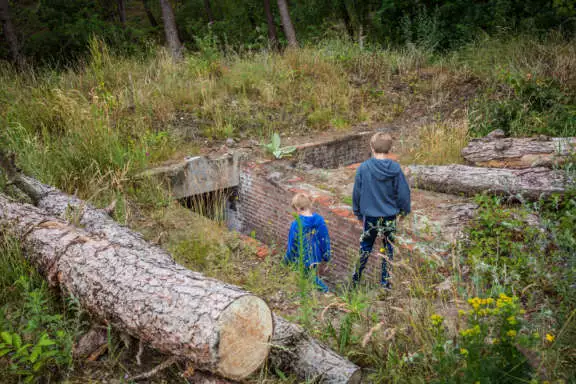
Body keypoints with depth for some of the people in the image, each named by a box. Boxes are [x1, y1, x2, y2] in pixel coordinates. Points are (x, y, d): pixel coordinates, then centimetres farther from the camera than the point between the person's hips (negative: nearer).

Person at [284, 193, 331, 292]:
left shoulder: (296, 224, -24)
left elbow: (292, 244, -13)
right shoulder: (320, 220, -13)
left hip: (303, 258, -4)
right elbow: (325, 239, -3)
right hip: (315, 256, 4)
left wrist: (287, 259, 3)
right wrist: (326, 254, 12)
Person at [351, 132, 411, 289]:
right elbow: (403, 193, -5)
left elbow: (356, 193, -4)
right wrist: (405, 210, 12)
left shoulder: (363, 168, -12)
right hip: (390, 217, 0)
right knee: (388, 249, 14)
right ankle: (385, 282, 21)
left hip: (370, 216, 0)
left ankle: (355, 279, 24)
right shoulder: (395, 168, -11)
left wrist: (358, 213, 10)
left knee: (365, 248, 16)